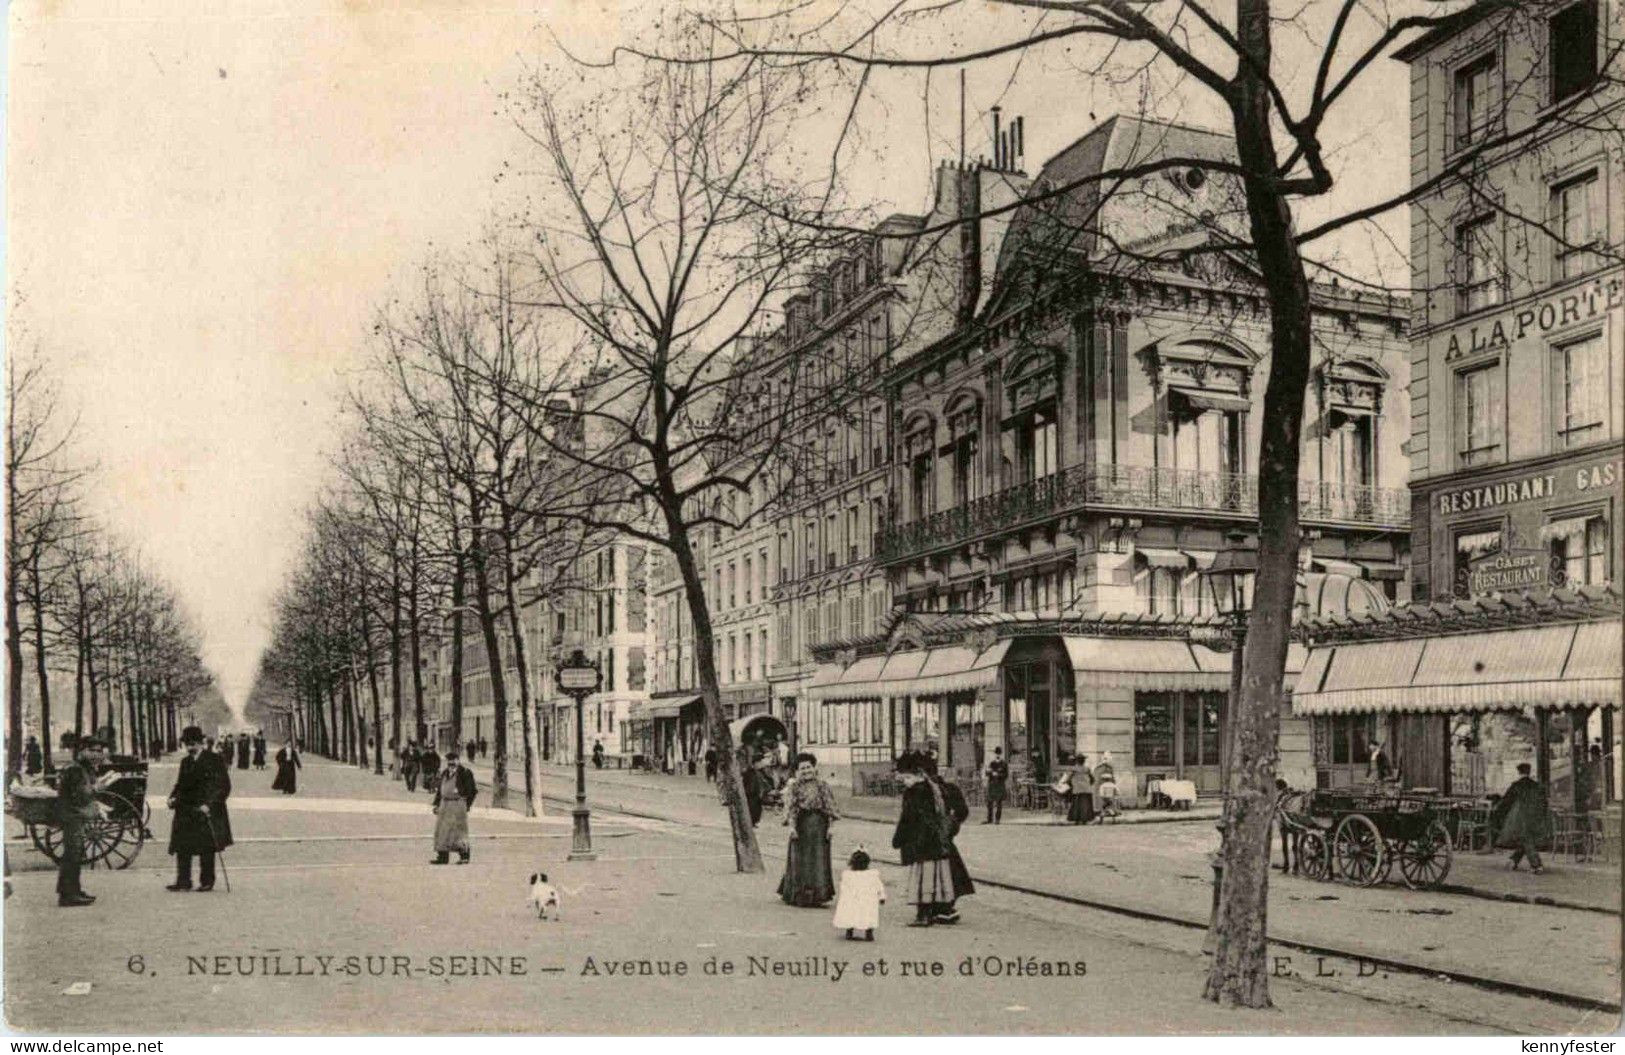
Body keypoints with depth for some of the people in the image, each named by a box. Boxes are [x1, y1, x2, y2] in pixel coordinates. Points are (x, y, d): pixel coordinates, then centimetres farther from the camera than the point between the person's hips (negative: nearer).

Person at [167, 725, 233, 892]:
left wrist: (209, 804, -18)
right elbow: (180, 784, 21)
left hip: (207, 813, -5)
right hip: (185, 813, 5)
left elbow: (224, 787, -8)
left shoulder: (215, 760, -5)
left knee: (207, 849, 0)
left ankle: (207, 882, 9)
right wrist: (173, 797, 0)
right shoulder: (185, 762, 14)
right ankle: (183, 880, 8)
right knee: (182, 847, 1)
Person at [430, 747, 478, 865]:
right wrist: (437, 804, 12)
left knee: (459, 830, -6)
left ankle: (464, 856, 2)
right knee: (442, 829, 6)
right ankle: (442, 856, 13)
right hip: (445, 805, 7)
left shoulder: (464, 772, -6)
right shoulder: (443, 773, 14)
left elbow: (473, 789, -6)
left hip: (458, 804, -7)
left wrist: (467, 804, -10)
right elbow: (439, 789, 20)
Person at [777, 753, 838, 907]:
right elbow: (790, 808, -4)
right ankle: (798, 895, 12)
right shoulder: (793, 787, 4)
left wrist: (830, 826, -2)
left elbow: (830, 808, 7)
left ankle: (817, 894, 9)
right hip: (801, 825, -1)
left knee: (819, 859, 1)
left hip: (819, 825, 2)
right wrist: (792, 826, -15)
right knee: (799, 861, 3)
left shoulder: (823, 787, 9)